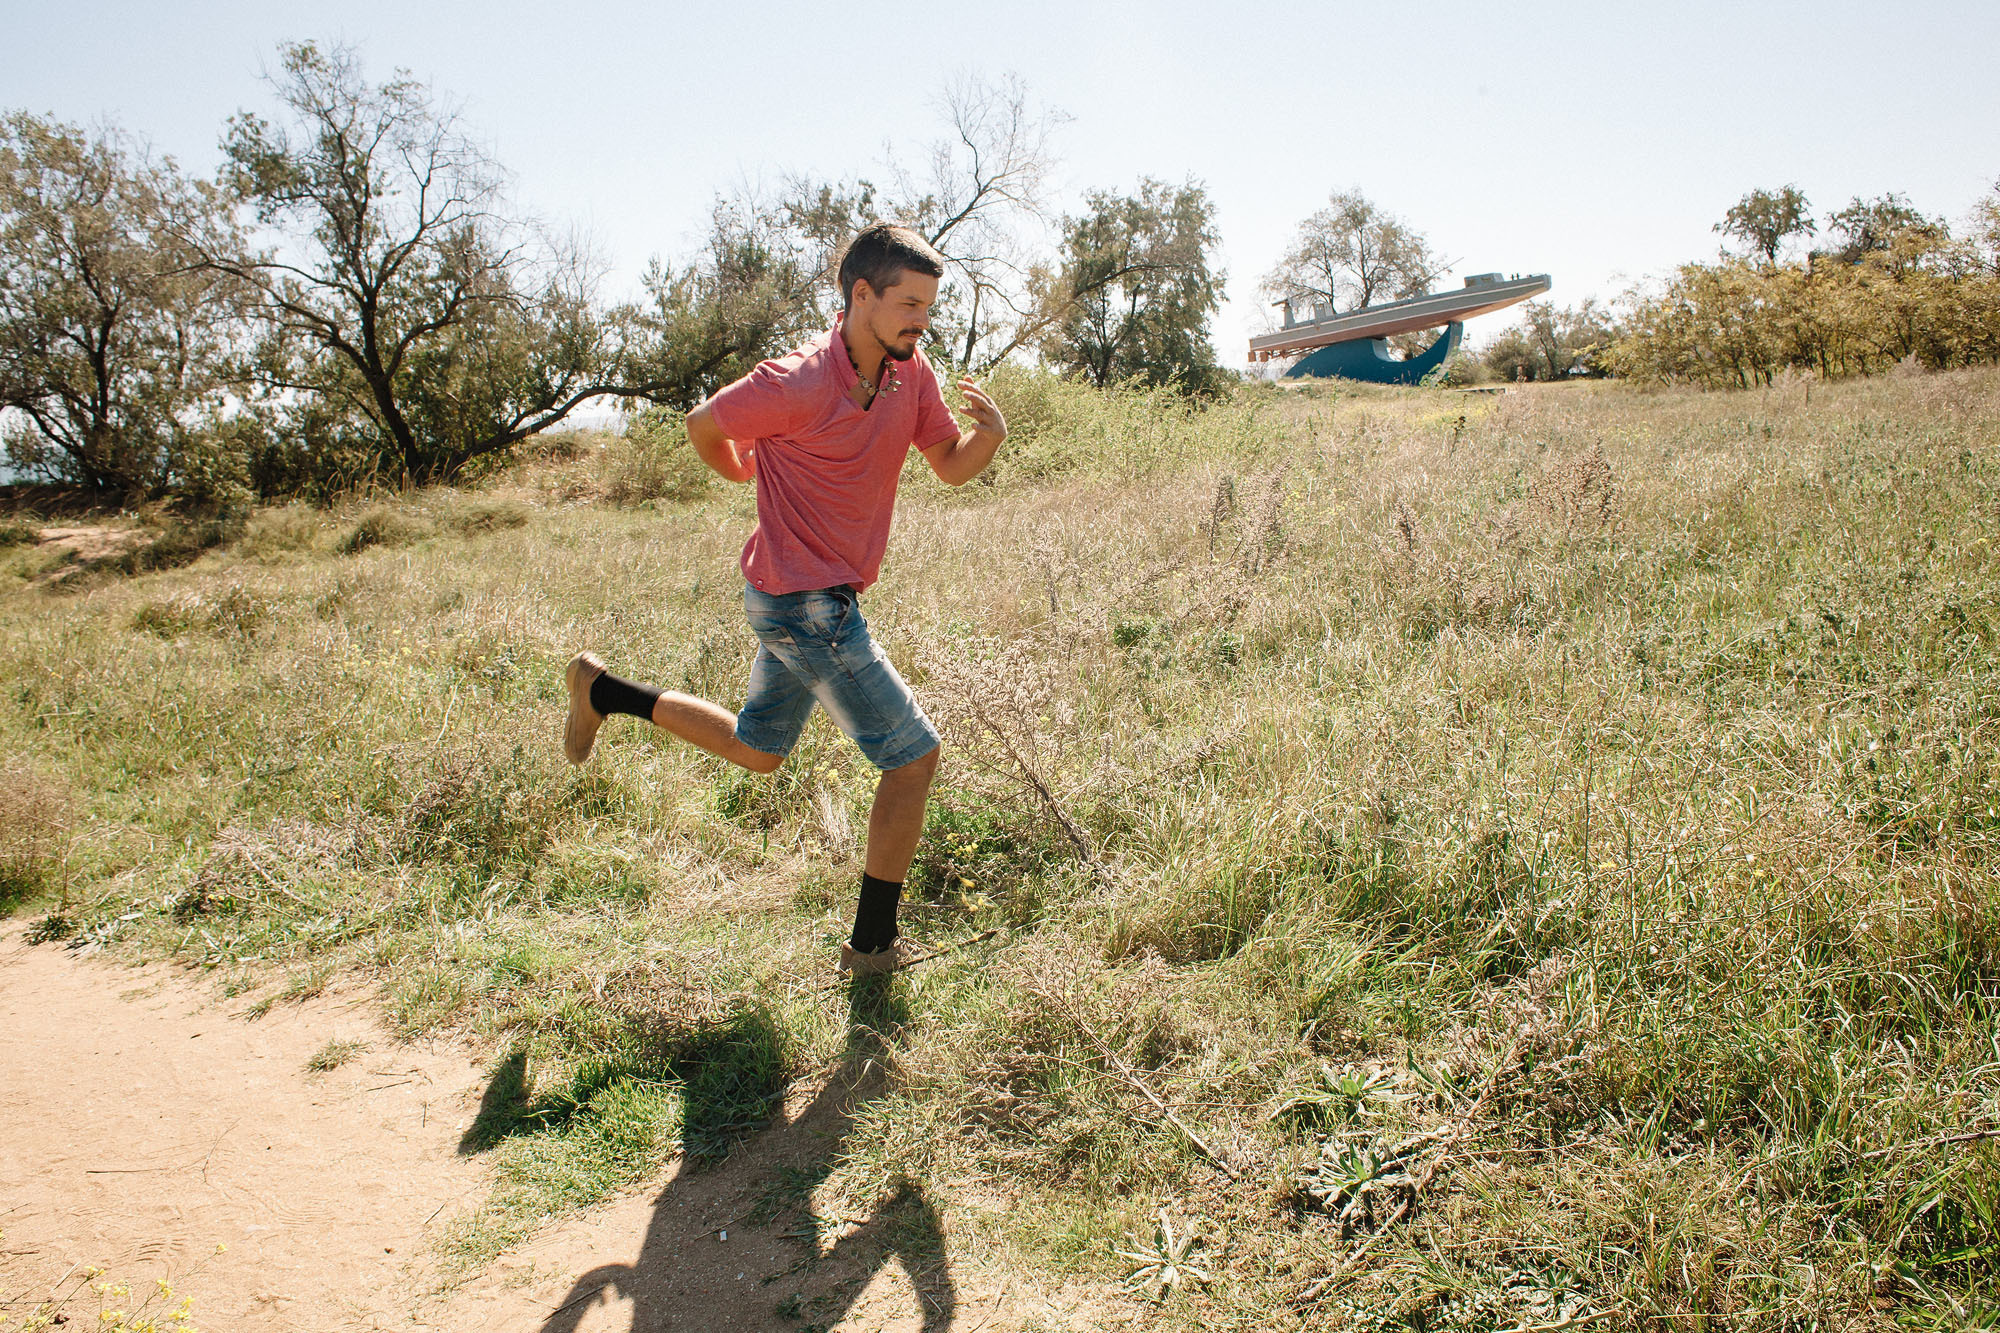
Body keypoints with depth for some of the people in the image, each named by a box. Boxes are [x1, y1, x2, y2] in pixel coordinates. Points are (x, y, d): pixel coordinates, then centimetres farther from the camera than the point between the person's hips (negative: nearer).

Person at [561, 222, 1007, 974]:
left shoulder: (912, 374, 0)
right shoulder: (799, 384, -22)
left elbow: (951, 466, 6)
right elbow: (703, 426, -8)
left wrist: (988, 435, -16)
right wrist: (752, 476, 11)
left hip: (815, 601, 9)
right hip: (803, 603, -9)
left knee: (756, 751, 25)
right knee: (914, 756, -4)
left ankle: (602, 692, 36)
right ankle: (873, 946, 9)